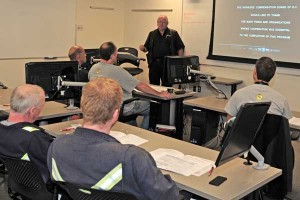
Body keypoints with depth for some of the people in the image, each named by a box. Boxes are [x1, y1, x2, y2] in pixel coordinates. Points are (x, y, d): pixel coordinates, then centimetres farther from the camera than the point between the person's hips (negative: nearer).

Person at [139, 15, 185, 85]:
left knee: (167, 85, 1)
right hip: (154, 63, 3)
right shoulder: (152, 34, 14)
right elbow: (147, 48, 16)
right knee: (153, 85, 6)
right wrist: (143, 48, -8)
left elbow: (180, 48, 2)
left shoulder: (173, 33, 5)